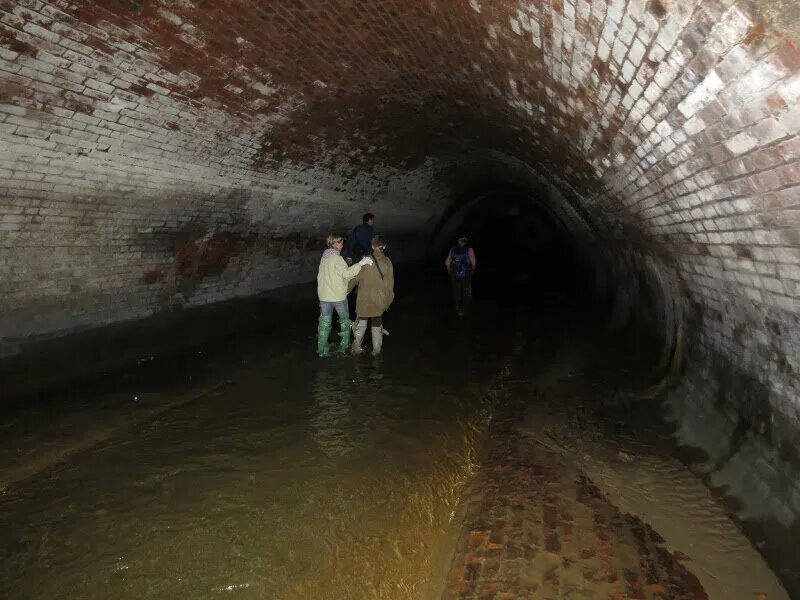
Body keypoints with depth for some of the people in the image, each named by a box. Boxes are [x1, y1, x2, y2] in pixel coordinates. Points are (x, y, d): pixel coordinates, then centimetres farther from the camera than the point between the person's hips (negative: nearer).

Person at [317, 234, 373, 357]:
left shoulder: (324, 257, 9)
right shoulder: (336, 258, -16)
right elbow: (346, 273, -27)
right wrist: (360, 264, -30)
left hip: (324, 296, 6)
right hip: (338, 296, -6)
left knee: (324, 322, 9)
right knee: (345, 320, 14)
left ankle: (322, 349, 9)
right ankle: (344, 345, 19)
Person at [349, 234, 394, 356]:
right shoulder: (387, 262, -7)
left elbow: (355, 277, -6)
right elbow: (389, 283, -2)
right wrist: (388, 300, 10)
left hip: (364, 299, -1)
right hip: (379, 300, 1)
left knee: (361, 324, 14)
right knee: (377, 326, 15)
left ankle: (356, 348, 20)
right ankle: (376, 350, 21)